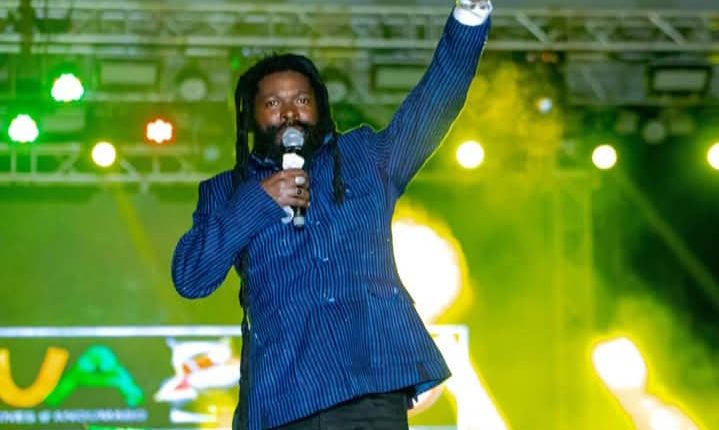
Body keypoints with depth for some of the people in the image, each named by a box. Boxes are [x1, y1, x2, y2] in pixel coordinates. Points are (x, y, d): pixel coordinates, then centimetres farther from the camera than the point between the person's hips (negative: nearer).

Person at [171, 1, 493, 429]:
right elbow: (189, 278, 5)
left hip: (371, 386, 0)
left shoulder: (365, 158, 21)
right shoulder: (226, 192, 19)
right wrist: (257, 202, -2)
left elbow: (432, 103, 9)